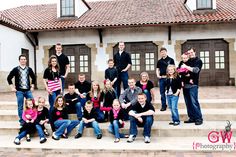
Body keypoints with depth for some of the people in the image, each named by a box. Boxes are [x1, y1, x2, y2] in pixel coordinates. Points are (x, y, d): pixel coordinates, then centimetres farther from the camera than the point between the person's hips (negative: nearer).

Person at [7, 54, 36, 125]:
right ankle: (22, 121, 14)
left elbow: (33, 78, 18)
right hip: (19, 91, -2)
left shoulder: (29, 69, 7)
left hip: (28, 91, 2)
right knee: (20, 107, 3)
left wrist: (32, 86, 10)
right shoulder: (16, 69, 0)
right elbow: (9, 78, 3)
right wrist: (12, 87, -3)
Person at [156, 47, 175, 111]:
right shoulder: (159, 61, 12)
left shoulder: (170, 60, 1)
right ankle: (163, 106, 15)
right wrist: (158, 75, -1)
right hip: (161, 78, 4)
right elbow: (157, 69, 16)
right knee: (162, 92, 7)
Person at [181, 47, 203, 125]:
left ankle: (199, 119, 1)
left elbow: (196, 70, -14)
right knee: (188, 102, 7)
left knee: (194, 102, -8)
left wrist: (186, 67, -16)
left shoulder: (198, 61, 2)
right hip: (185, 84, 6)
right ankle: (192, 118, 15)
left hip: (193, 85, -6)